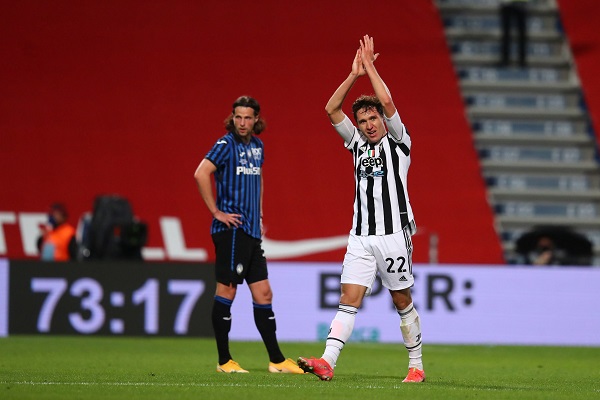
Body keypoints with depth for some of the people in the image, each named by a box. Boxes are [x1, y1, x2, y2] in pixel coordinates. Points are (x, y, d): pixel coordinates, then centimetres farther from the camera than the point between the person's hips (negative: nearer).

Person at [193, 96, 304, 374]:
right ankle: (224, 360, 0)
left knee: (263, 294, 8)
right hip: (231, 229, -8)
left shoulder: (257, 146, 16)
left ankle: (276, 360, 12)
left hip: (251, 231, 8)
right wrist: (217, 212, -19)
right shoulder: (227, 144, -8)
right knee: (227, 290, -4)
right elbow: (201, 173, -21)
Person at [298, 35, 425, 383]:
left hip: (394, 234, -4)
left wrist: (370, 66, -6)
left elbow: (387, 102, -13)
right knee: (349, 299, -7)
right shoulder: (359, 144, 16)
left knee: (403, 302, 4)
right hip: (361, 237, 4)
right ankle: (327, 362, -21)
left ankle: (416, 365, 15)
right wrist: (355, 73, 3)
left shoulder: (397, 142, 2)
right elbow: (333, 109, 9)